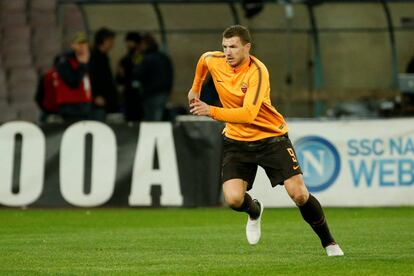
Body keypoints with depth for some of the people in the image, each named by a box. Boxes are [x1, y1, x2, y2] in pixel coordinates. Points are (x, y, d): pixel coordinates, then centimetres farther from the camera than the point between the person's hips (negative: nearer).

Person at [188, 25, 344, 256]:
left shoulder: (257, 72, -25)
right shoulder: (213, 61, -7)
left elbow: (248, 114, -36)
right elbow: (203, 60, 21)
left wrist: (211, 111, -43)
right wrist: (196, 88, 31)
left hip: (271, 137, -4)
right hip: (237, 140, 4)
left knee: (299, 195, -12)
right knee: (234, 199, -17)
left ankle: (328, 242, 10)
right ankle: (254, 212, 22)